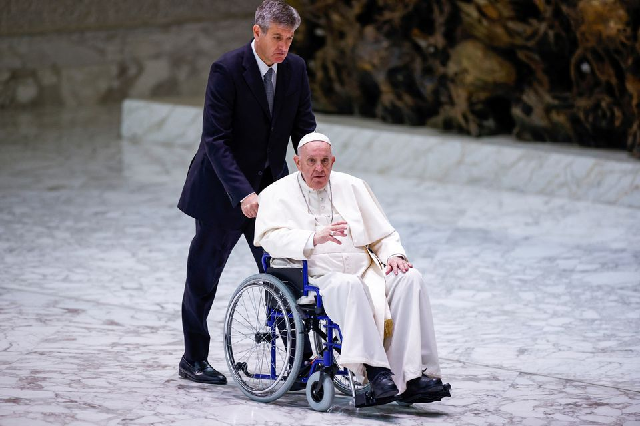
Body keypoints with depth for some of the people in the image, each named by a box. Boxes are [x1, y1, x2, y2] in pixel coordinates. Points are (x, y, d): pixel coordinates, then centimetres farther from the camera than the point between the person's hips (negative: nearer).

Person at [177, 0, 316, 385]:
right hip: (223, 190, -4)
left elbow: (304, 129, 3)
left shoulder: (295, 68, -2)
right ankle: (194, 360, 20)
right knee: (204, 275, 7)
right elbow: (215, 140, -22)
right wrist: (243, 193, -30)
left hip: (271, 184, 4)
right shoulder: (227, 70, -19)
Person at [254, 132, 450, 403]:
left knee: (410, 279, -23)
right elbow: (271, 238, -9)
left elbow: (382, 234, 22)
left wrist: (393, 254, 0)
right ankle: (375, 370, -44)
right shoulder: (277, 195, 10)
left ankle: (413, 377, -33)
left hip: (366, 271, 5)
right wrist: (314, 238, -24)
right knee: (347, 285, -38)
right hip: (318, 276, -4)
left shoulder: (352, 187, 22)